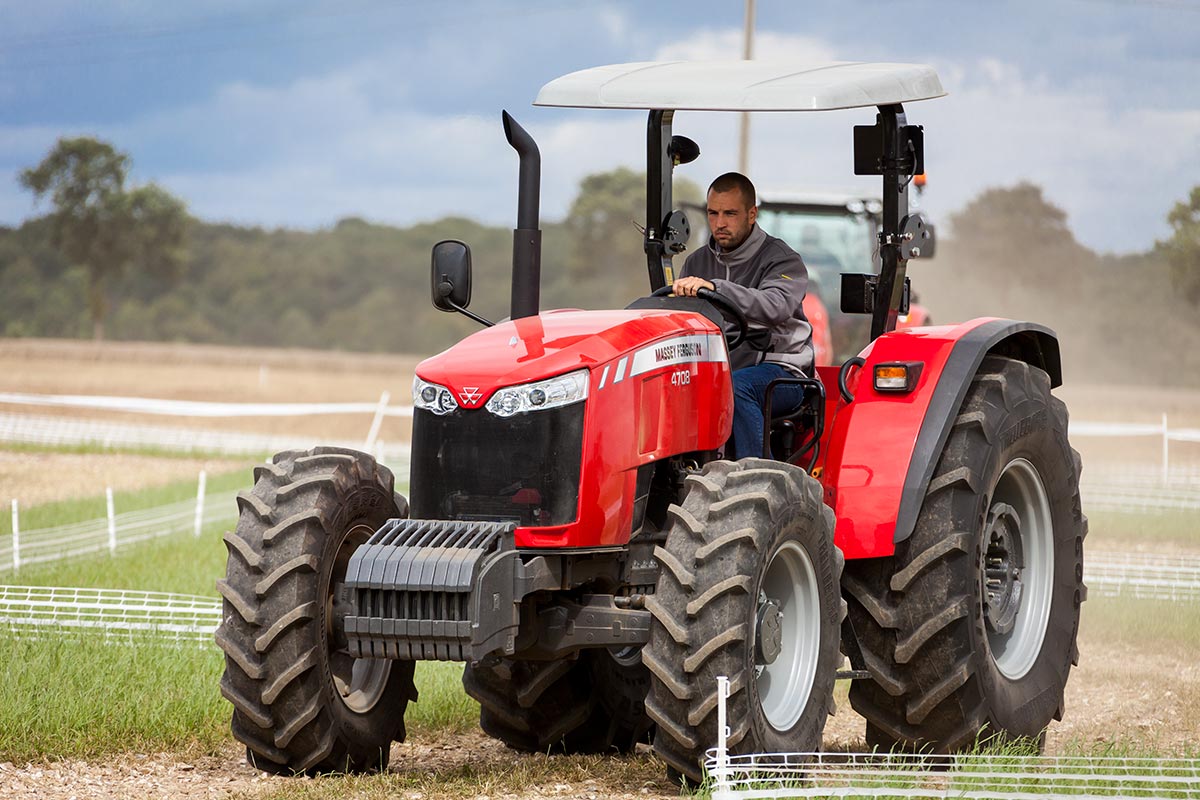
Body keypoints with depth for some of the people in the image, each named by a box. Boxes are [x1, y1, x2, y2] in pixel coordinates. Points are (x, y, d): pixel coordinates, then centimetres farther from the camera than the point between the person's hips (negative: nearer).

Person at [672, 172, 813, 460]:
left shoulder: (782, 260, -4)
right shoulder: (698, 263, 16)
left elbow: (775, 307, -26)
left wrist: (714, 287, -40)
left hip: (779, 373, -5)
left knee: (735, 386, -38)